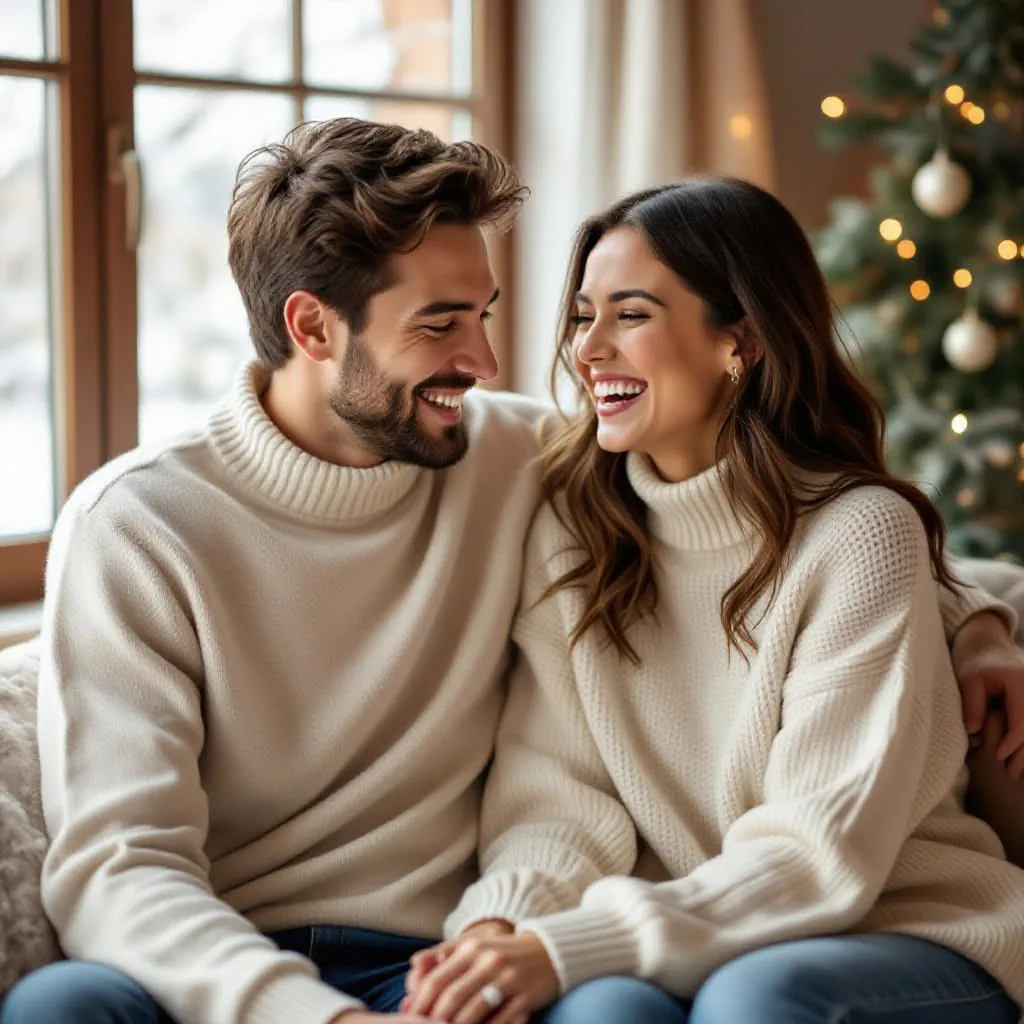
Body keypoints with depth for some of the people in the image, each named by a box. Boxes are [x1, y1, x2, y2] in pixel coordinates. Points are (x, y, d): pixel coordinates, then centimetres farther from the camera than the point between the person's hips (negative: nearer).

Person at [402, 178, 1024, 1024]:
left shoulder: (860, 535, -12)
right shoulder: (574, 529, 3)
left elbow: (819, 856, -17)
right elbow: (554, 787, -2)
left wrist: (563, 949, -27)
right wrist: (502, 919, -24)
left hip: (902, 933, -2)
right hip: (690, 943, 2)